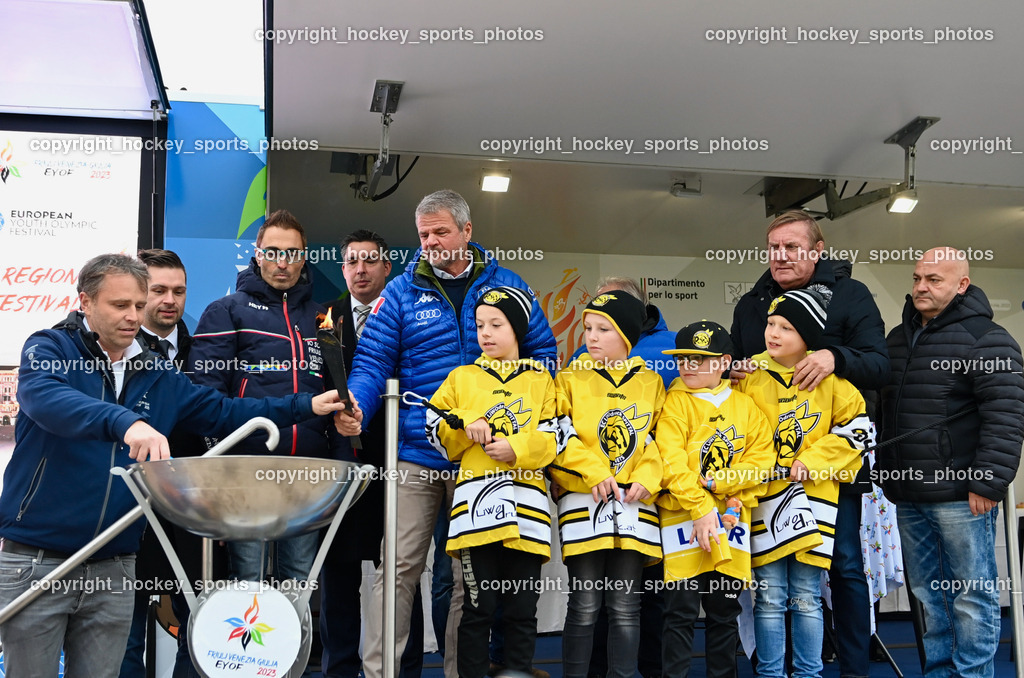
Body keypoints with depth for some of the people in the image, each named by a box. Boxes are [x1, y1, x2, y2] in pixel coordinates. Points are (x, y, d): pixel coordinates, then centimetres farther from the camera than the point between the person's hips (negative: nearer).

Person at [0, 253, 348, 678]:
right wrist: (125, 422, -43)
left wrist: (307, 406, 6)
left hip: (112, 567, 4)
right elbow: (45, 399, -26)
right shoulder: (49, 348, -4)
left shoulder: (158, 375, 11)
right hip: (35, 560, -4)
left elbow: (221, 412, 15)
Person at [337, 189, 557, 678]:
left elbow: (543, 353, 10)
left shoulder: (505, 285, 7)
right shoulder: (403, 291, 4)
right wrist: (355, 406, -21)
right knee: (398, 568, -3)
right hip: (417, 455, -1)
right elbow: (373, 361, -1)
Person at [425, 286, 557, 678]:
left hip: (527, 506, 1)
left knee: (522, 611, 5)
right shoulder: (461, 378, 15)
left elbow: (554, 439, 4)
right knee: (478, 608, 0)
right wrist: (466, 425, -7)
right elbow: (437, 435, 12)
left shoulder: (541, 380, 13)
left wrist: (517, 450, -12)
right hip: (476, 504, 0)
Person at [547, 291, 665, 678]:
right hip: (582, 500, -2)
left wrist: (647, 479, -5)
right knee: (584, 605, -2)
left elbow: (660, 441, 11)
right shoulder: (570, 379, 6)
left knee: (626, 607, 5)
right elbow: (561, 438, -2)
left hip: (635, 502, 2)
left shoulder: (651, 382, 11)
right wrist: (594, 473, -13)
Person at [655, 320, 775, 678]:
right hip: (685, 515, -3)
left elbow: (761, 459, 2)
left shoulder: (744, 405, 10)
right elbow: (672, 462, -10)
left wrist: (716, 482, -11)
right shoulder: (676, 402, 0)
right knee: (682, 609, -4)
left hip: (731, 514, 3)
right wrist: (700, 507, -19)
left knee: (725, 610, 11)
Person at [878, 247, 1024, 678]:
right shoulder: (897, 339, 15)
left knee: (972, 596, 3)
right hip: (909, 496, 7)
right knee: (928, 595, 14)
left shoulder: (985, 340, -8)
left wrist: (988, 484, -19)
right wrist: (886, 474, 18)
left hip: (961, 496, -7)